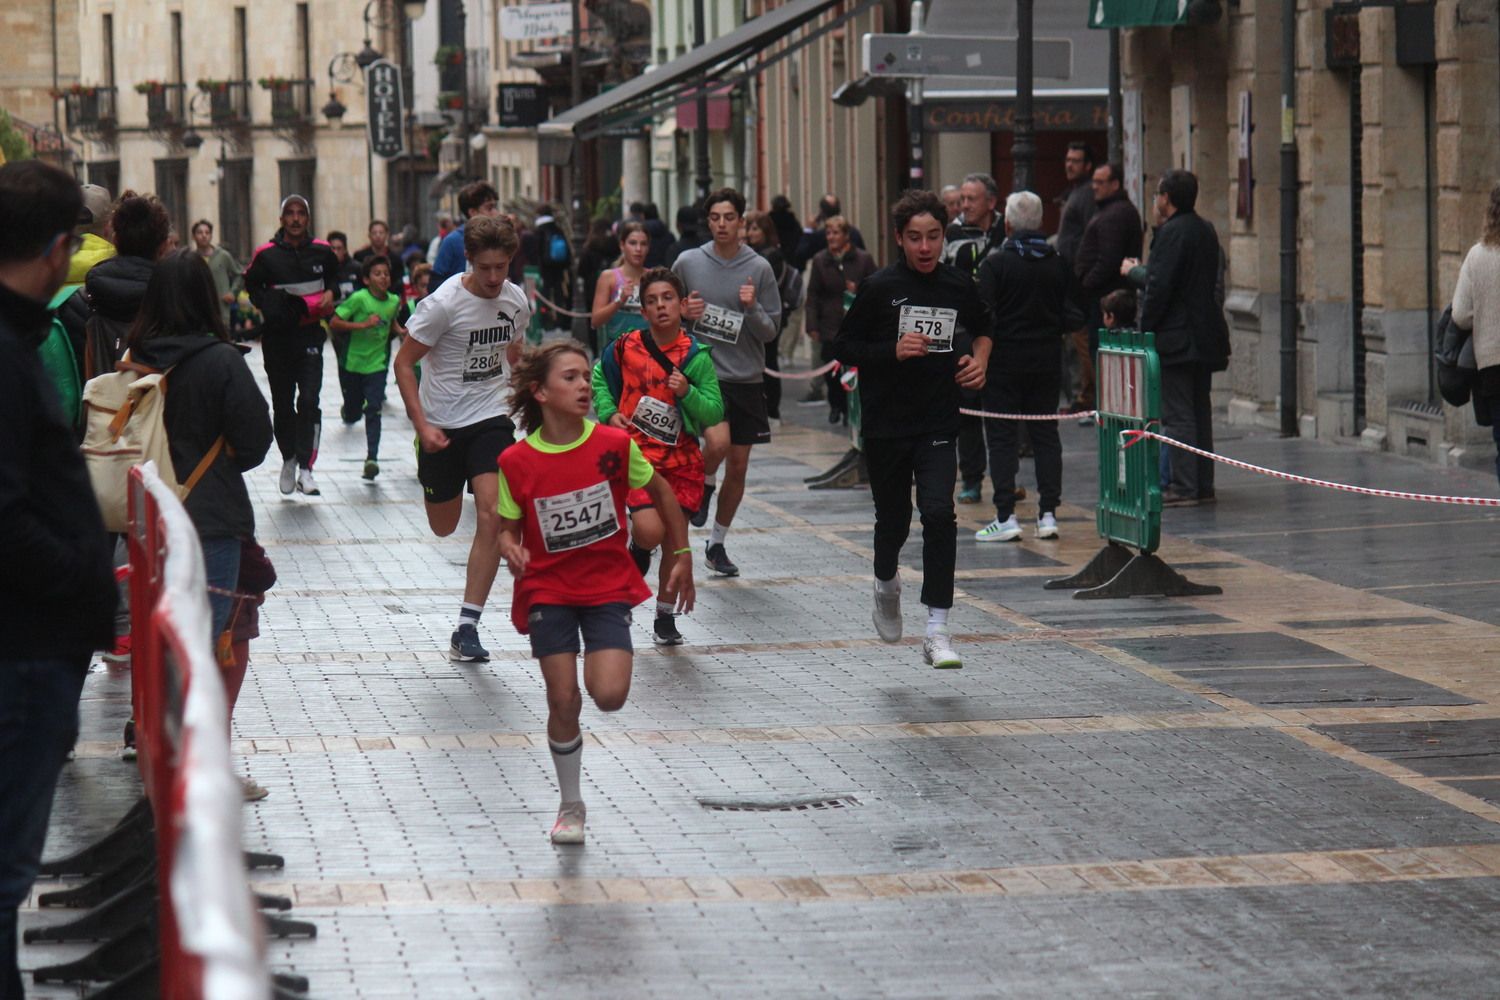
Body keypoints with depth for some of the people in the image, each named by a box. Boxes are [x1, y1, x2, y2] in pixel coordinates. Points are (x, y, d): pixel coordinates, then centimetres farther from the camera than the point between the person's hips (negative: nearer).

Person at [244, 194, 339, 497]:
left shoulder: (322, 252, 4)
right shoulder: (267, 254, -3)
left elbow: (334, 276, 22)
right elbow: (252, 286, 7)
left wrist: (330, 293, 1)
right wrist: (271, 306, -9)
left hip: (310, 335, 0)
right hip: (277, 335, 0)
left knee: (309, 400, -14)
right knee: (282, 403, 9)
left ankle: (305, 468, -15)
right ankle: (288, 460, 28)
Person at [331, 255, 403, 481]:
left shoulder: (394, 301, 0)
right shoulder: (359, 298, -15)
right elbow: (334, 322, -18)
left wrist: (400, 331, 1)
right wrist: (363, 324, -26)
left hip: (377, 365, 2)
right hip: (353, 363, -2)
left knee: (373, 411, -11)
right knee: (353, 415, 11)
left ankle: (372, 458, -11)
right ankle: (348, 412, 49)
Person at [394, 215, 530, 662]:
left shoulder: (516, 300, -2)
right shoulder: (444, 303, -17)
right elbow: (403, 363, -11)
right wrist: (422, 426, -17)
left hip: (492, 419, 2)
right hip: (442, 425, -2)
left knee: (491, 515, -16)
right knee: (443, 527, 11)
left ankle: (467, 627, -11)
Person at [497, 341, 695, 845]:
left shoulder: (614, 444, -11)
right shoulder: (517, 463, -11)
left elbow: (660, 491, 6)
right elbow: (509, 528, 1)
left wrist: (682, 556, 8)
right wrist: (511, 549, -23)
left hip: (609, 586, 0)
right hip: (548, 591, 0)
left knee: (609, 696, -16)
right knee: (564, 703, -4)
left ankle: (602, 660, 22)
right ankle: (570, 807, 17)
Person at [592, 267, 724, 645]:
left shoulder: (695, 355, -4)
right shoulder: (626, 347, -3)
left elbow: (714, 413, -5)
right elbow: (599, 379, 17)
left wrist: (687, 393, -21)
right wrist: (609, 413, 2)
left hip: (681, 457, 1)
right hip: (636, 452, -1)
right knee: (650, 530, -20)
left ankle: (666, 616, 21)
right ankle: (637, 552, 18)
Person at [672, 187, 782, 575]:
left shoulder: (759, 269, 0)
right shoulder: (689, 263, 0)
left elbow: (771, 331, 2)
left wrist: (752, 309, -17)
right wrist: (683, 312, -8)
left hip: (746, 379, 2)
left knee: (738, 467, 7)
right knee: (718, 441, -26)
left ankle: (717, 543, 24)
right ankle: (704, 485, 9)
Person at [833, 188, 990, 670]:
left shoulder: (959, 286, 2)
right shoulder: (879, 287, -6)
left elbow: (983, 326, 23)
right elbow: (843, 347, -3)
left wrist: (980, 359, 4)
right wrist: (892, 351, -18)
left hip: (938, 424, 1)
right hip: (885, 425, -1)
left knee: (939, 513, -16)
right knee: (893, 519, 11)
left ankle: (937, 631, -13)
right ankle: (886, 583, 46)